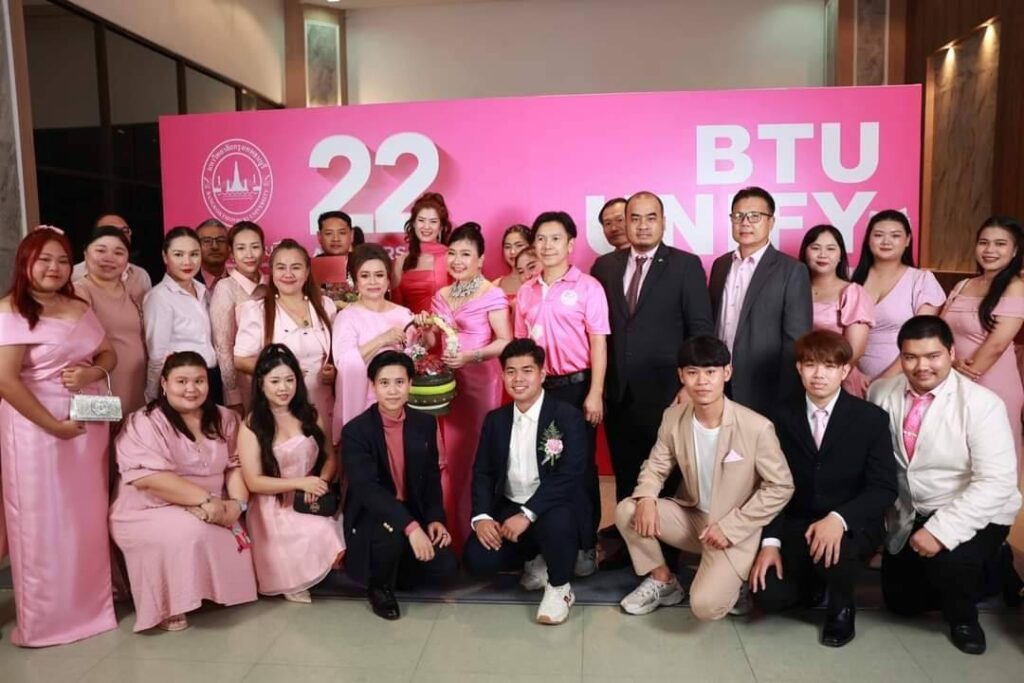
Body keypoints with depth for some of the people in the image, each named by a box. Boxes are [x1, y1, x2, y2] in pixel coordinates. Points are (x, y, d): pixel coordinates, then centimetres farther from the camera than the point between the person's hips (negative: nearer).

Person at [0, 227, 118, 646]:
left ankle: (89, 602, 30)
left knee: (88, 517, 13)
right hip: (38, 428, -6)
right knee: (45, 521, 5)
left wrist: (93, 372, -9)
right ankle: (46, 616, 21)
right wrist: (54, 424, -17)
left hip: (90, 425, 6)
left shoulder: (80, 309, 10)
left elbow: (108, 354, 15)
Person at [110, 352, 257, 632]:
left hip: (213, 514, 5)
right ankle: (166, 604, -11)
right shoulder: (145, 422, -12)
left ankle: (211, 591, 8)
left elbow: (235, 465, 5)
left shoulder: (224, 419, 6)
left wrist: (236, 503, -15)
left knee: (236, 537, -19)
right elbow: (149, 479, -24)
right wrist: (206, 500, -27)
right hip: (149, 514, -5)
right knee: (192, 531, -32)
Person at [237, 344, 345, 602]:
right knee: (313, 539, -28)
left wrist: (320, 482, -13)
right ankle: (292, 580, 2)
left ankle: (310, 575, 5)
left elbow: (330, 459, 10)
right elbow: (253, 482, -8)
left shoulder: (311, 416, 6)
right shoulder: (251, 426, -5)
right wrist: (300, 483, -18)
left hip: (311, 504, 4)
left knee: (330, 535, -25)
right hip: (274, 510, -4)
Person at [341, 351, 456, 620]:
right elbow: (366, 489, -27)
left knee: (443, 567, -16)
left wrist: (435, 518, -10)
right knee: (392, 534, -36)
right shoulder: (355, 431, -16)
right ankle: (379, 586, -2)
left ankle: (396, 570, 18)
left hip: (414, 512, 4)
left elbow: (432, 477, 7)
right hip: (370, 516, -4)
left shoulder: (425, 424, 0)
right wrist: (410, 526, -37)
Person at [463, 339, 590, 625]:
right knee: (477, 560, -18)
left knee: (555, 523, -38)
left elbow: (569, 476, -20)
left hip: (554, 508, -4)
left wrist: (527, 514, -27)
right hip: (508, 509, 5)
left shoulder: (568, 417, -11)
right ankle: (535, 562, 14)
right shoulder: (495, 419, 6)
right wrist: (482, 516, -12)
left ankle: (559, 588, -6)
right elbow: (482, 472, 6)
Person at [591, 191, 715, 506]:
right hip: (617, 393, 3)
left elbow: (701, 329, -3)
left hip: (666, 391, -3)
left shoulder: (686, 265, 0)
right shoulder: (604, 265, 9)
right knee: (625, 478, 13)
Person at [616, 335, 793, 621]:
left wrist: (730, 527, -17)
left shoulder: (757, 427, -22)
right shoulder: (673, 417, -8)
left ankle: (731, 580, 13)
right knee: (626, 511, -17)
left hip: (734, 531, -4)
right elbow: (655, 466, 4)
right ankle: (663, 580, 7)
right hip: (691, 516, 5)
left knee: (705, 605, -24)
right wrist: (646, 498, -20)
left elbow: (781, 487, -13)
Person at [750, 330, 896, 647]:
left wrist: (839, 519, -30)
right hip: (797, 526, 2)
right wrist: (771, 541, -12)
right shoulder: (784, 417, -1)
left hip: (853, 527, -2)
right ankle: (814, 581, 21)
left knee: (833, 551, -36)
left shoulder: (872, 418, -7)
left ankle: (842, 608, 1)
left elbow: (884, 488, -12)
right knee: (769, 597, -17)